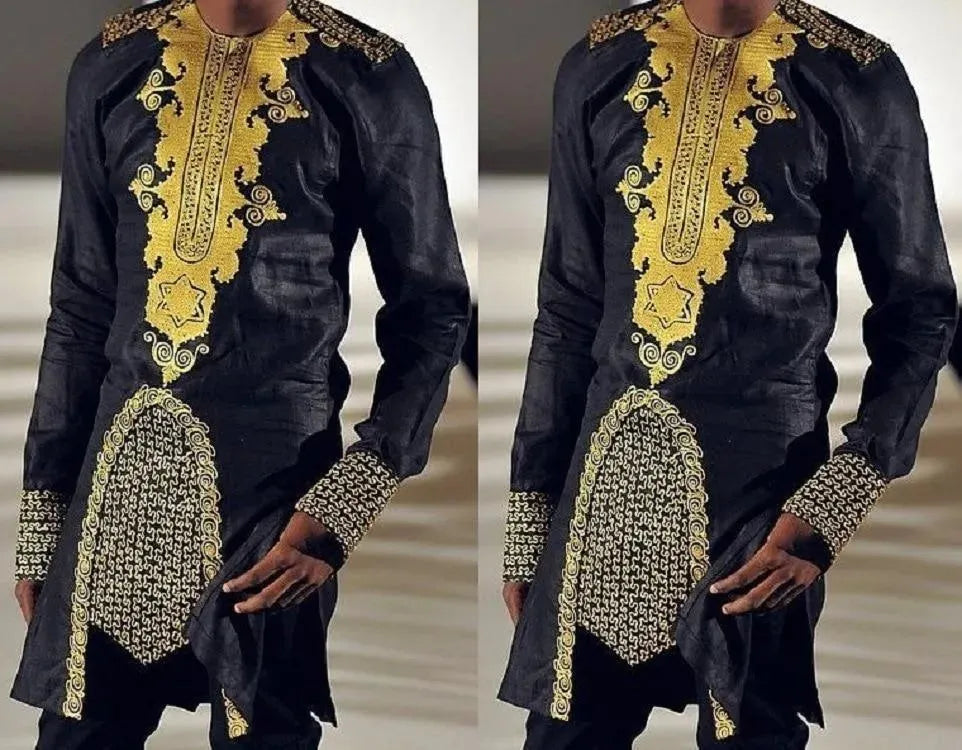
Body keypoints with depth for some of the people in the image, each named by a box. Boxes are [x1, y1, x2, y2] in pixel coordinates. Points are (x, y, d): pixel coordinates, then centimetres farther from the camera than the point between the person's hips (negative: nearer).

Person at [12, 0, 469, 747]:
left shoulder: (366, 76, -3)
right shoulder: (112, 65, 8)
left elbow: (431, 307, 0)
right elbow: (82, 306, 12)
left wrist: (348, 501, -12)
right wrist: (42, 512, 9)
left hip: (274, 472, -3)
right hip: (122, 465, 3)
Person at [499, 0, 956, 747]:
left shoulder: (856, 77, -5)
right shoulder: (599, 66, 5)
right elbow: (569, 308, 10)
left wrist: (835, 503, -12)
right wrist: (530, 511, 8)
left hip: (763, 472, -3)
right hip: (610, 463, 3)